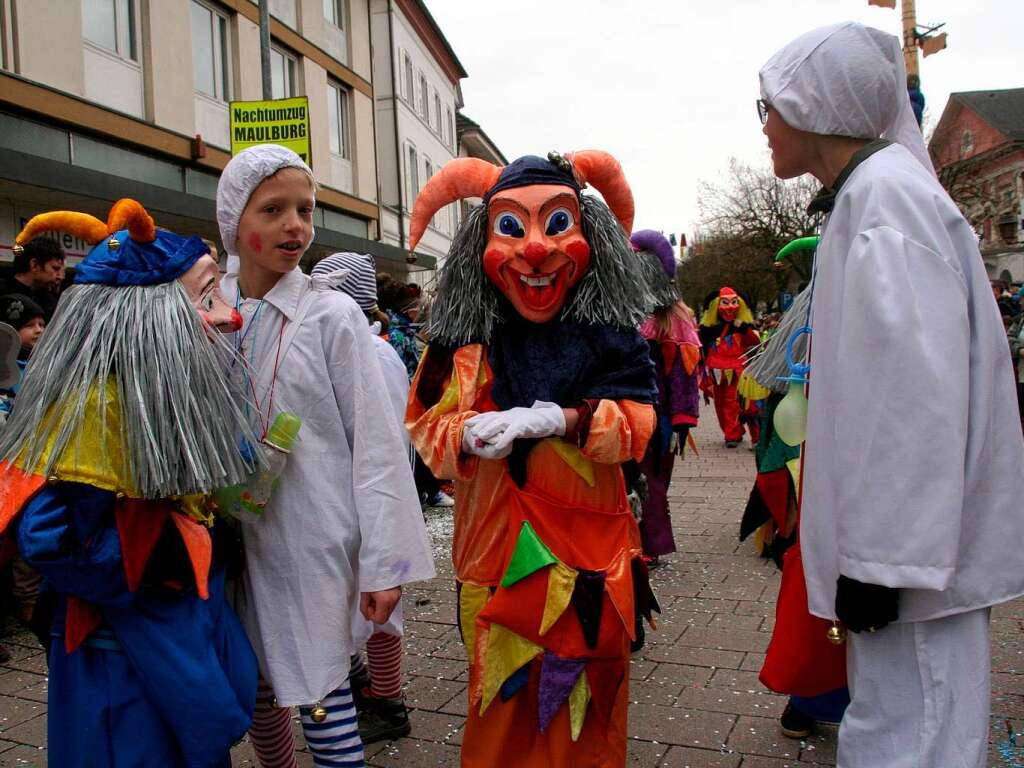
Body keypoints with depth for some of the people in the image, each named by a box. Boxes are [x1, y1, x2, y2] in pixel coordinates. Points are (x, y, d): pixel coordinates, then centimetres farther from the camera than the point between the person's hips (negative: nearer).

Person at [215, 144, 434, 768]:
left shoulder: (331, 314, -10)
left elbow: (375, 441, -12)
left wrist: (383, 561, -13)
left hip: (313, 535, -4)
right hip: (236, 532, 5)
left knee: (318, 685, 2)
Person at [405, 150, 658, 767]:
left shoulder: (607, 331, -3)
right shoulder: (466, 337, -1)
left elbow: (637, 419, -6)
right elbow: (426, 422, 0)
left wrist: (563, 419, -23)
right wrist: (469, 435, -22)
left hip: (587, 541, 0)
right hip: (496, 547, 1)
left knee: (584, 702, 14)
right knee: (504, 701, 14)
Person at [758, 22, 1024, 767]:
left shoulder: (885, 192, -14)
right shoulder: (870, 191, 16)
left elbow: (914, 389, -23)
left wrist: (882, 557, -20)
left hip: (910, 535, -10)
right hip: (906, 539, 10)